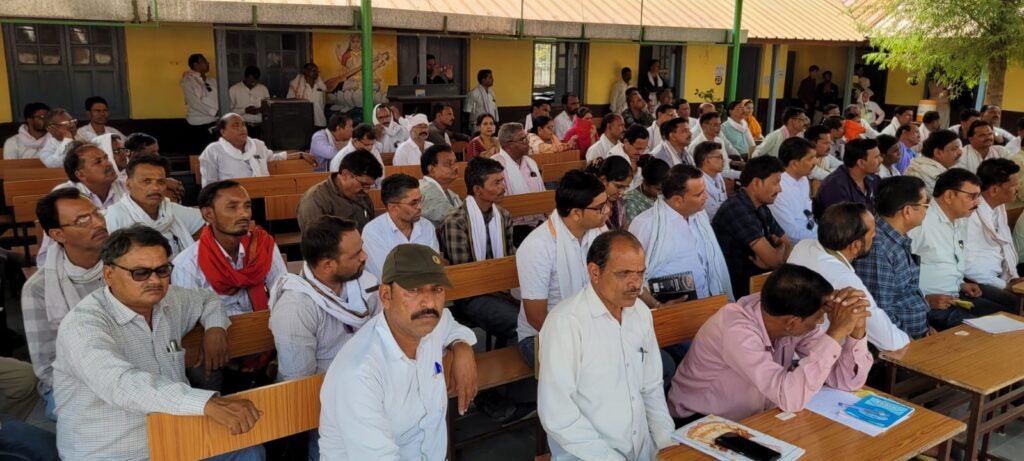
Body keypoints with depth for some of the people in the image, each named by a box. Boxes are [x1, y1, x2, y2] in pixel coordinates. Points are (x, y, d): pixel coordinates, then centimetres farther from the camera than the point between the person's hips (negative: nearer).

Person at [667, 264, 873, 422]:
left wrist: (856, 330, -24)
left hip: (754, 418, 7)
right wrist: (835, 333, -36)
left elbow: (846, 380, -8)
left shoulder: (794, 313, -12)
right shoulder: (736, 330, -32)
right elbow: (791, 398, -39)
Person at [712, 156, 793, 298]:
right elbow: (773, 259, -22)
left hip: (756, 278, 8)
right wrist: (780, 247, 1)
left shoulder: (761, 208, 9)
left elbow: (788, 246, 10)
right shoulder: (737, 210, -21)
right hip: (737, 287, -8)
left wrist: (768, 260, -12)